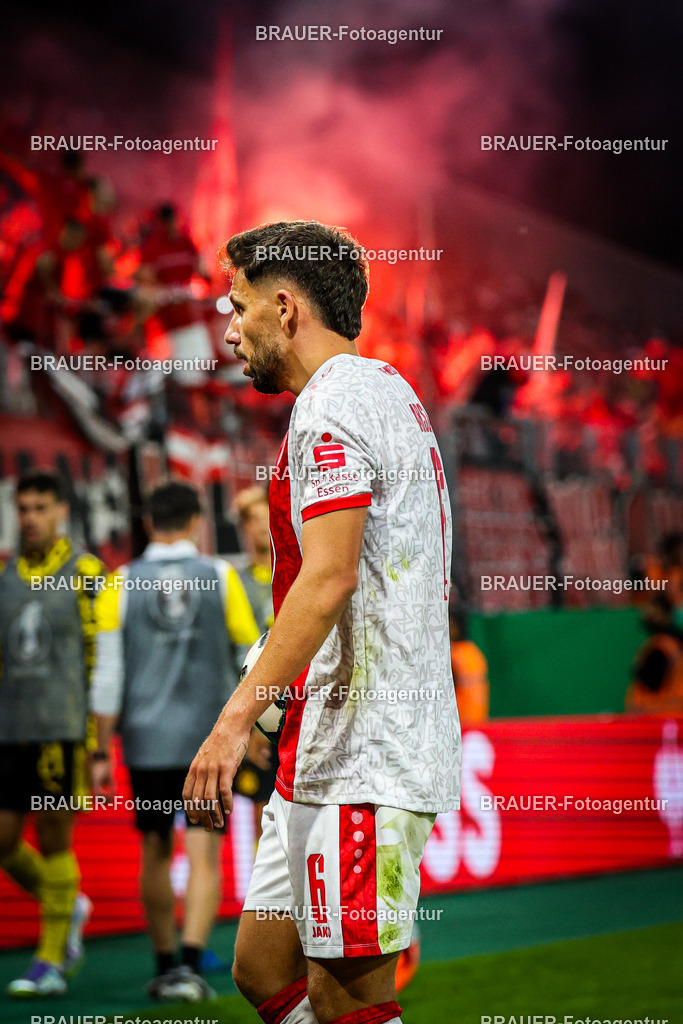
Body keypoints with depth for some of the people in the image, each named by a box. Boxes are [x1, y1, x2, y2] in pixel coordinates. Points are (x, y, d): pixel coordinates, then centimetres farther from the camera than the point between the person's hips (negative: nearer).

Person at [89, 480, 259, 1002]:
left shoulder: (121, 584, 0)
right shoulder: (221, 577, -1)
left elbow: (108, 675, -2)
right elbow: (251, 657, 4)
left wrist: (102, 751, 2)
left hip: (146, 742, 1)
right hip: (209, 738, -1)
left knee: (156, 855, 13)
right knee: (204, 857, -2)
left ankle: (164, 965, 21)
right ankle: (189, 965, -16)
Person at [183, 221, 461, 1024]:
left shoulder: (333, 403, -11)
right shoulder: (390, 393, 21)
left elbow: (330, 576, -23)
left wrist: (235, 719, -25)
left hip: (361, 766, -10)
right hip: (326, 756, 10)